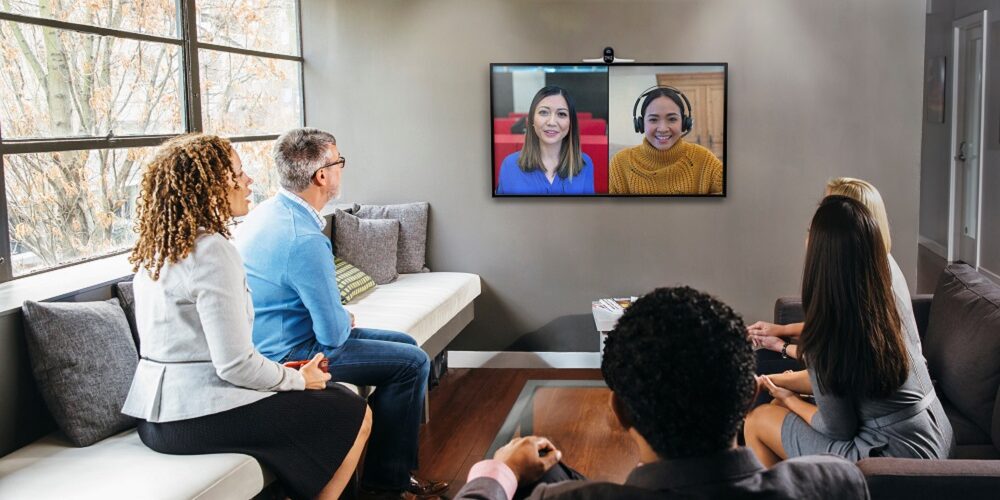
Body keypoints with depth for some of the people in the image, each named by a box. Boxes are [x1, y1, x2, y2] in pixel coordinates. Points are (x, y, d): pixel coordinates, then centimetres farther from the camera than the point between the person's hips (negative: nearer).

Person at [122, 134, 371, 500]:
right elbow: (235, 364, -23)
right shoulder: (212, 251, -19)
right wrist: (299, 379, -4)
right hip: (200, 415, -10)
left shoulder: (156, 247, 10)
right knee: (356, 414, 2)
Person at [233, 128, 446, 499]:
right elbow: (334, 334, -23)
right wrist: (346, 320, 0)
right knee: (413, 362, -8)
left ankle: (394, 467, 23)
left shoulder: (266, 212, 5)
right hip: (289, 355, -10)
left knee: (405, 344, 15)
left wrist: (340, 318, 7)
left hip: (268, 341, 10)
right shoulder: (304, 239, -28)